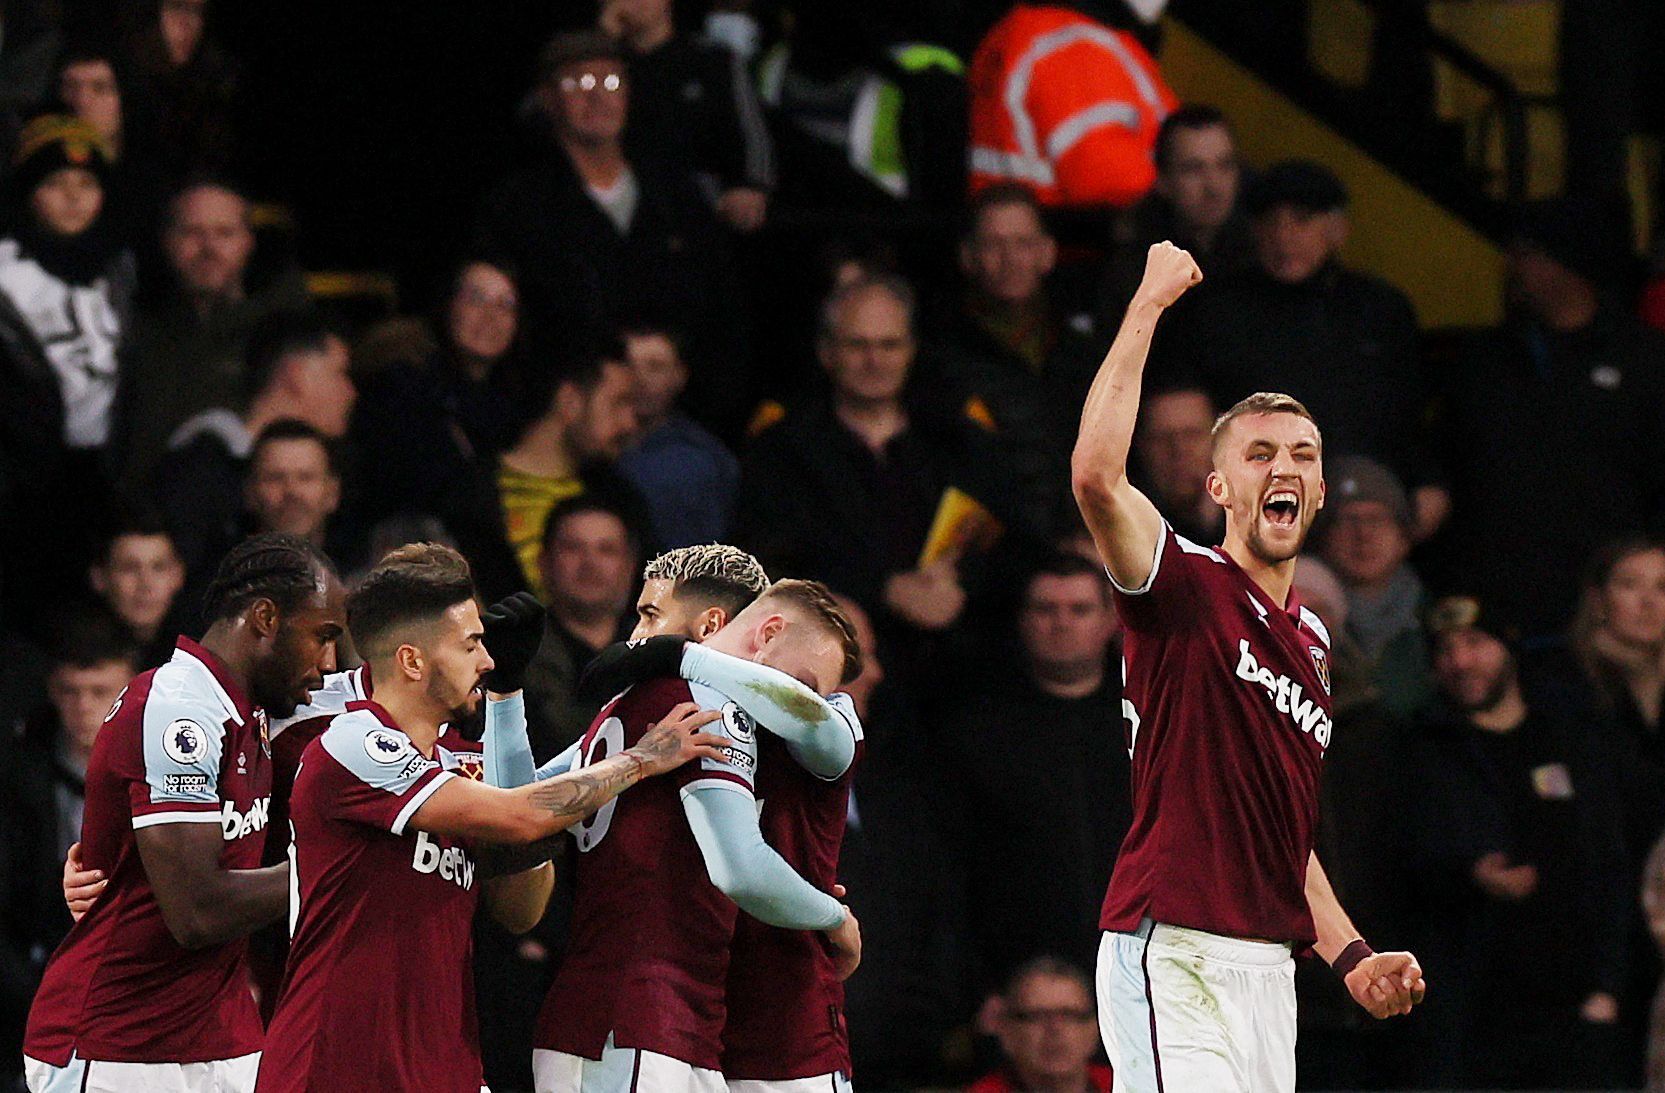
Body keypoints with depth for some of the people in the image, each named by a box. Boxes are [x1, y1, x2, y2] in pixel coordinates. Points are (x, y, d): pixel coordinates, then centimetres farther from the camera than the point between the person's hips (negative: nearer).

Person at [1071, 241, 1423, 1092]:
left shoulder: (1311, 641, 20)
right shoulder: (1185, 587, -3)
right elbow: (1096, 476, -23)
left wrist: (1349, 955, 18)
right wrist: (1148, 305, -18)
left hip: (1267, 965, 8)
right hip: (1172, 956, -8)